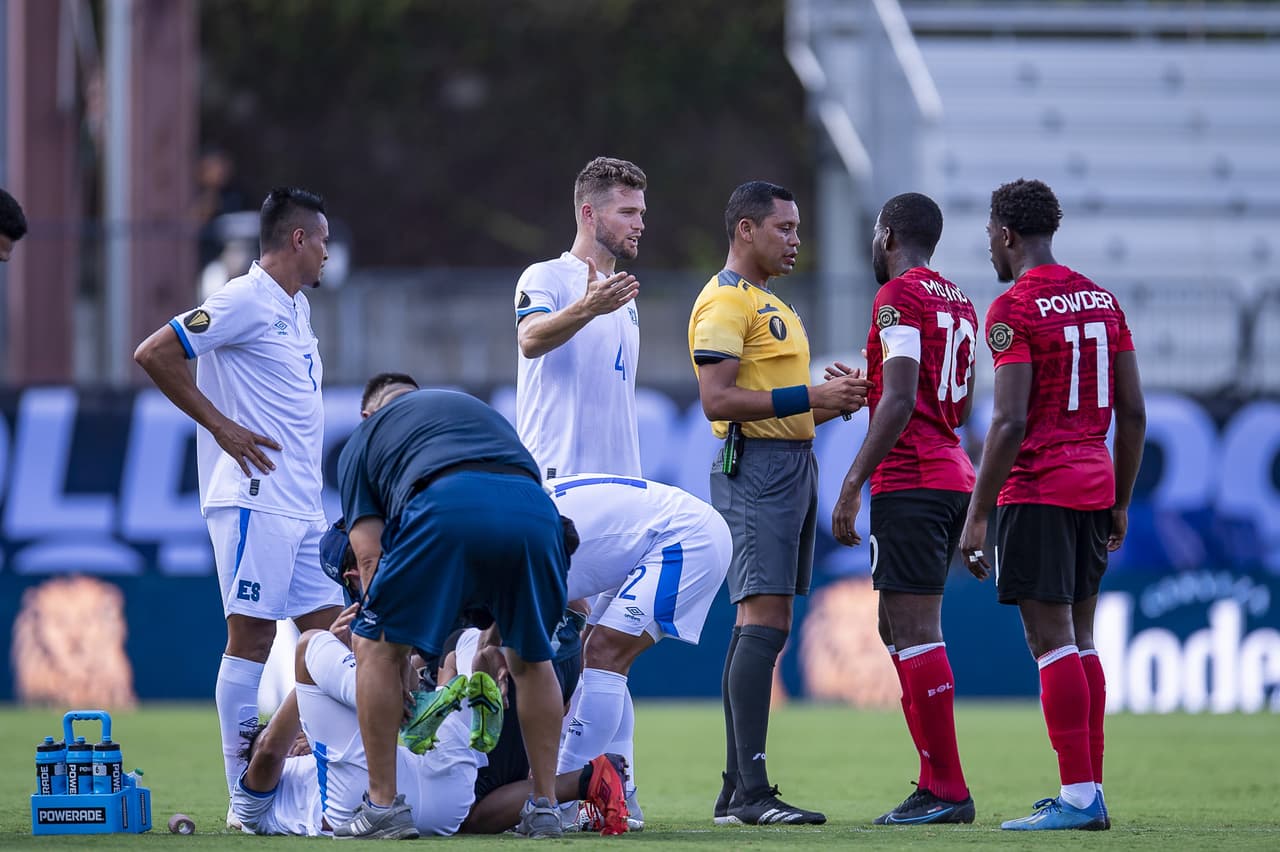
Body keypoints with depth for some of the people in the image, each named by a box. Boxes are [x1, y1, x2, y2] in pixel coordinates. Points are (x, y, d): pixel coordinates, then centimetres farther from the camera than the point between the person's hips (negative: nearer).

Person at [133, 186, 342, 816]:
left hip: (302, 506, 9)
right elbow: (154, 354, -15)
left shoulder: (295, 308, 19)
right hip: (255, 499, -9)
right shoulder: (247, 301, -9)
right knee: (251, 637, -7)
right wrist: (221, 426, -12)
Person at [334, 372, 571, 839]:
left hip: (445, 506, -3)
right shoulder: (481, 410, 43)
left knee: (377, 647, 15)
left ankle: (383, 805, 11)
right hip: (534, 508, 4)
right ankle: (544, 806, 22)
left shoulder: (363, 437, 32)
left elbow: (368, 555, 21)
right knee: (531, 657, 25)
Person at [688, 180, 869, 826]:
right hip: (754, 472, -10)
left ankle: (736, 790, 9)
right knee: (764, 621, -15)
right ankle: (750, 791, -19)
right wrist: (809, 396, -20)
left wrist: (835, 401, 11)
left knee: (759, 627, 8)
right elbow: (717, 399, -19)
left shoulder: (769, 304, 23)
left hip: (792, 469, 10)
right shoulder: (725, 301, -9)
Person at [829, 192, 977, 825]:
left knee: (915, 631, -9)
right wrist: (868, 389, 34)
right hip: (954, 476, 9)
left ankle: (948, 790, -11)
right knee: (898, 629, 15)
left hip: (910, 481, -9)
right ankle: (935, 782, 13)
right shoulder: (957, 301, 18)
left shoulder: (898, 297, -9)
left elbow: (900, 402, -19)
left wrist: (852, 483, -19)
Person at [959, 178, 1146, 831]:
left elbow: (1010, 422, -18)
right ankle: (1089, 792, 13)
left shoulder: (1014, 309, -10)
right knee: (1079, 641, 13)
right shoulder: (1102, 301, 12)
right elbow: (1134, 413, 12)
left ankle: (1079, 798, -12)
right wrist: (1120, 503, 20)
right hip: (1095, 485, 8)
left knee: (1051, 641, -8)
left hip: (1037, 490, -8)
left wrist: (976, 518, -15)